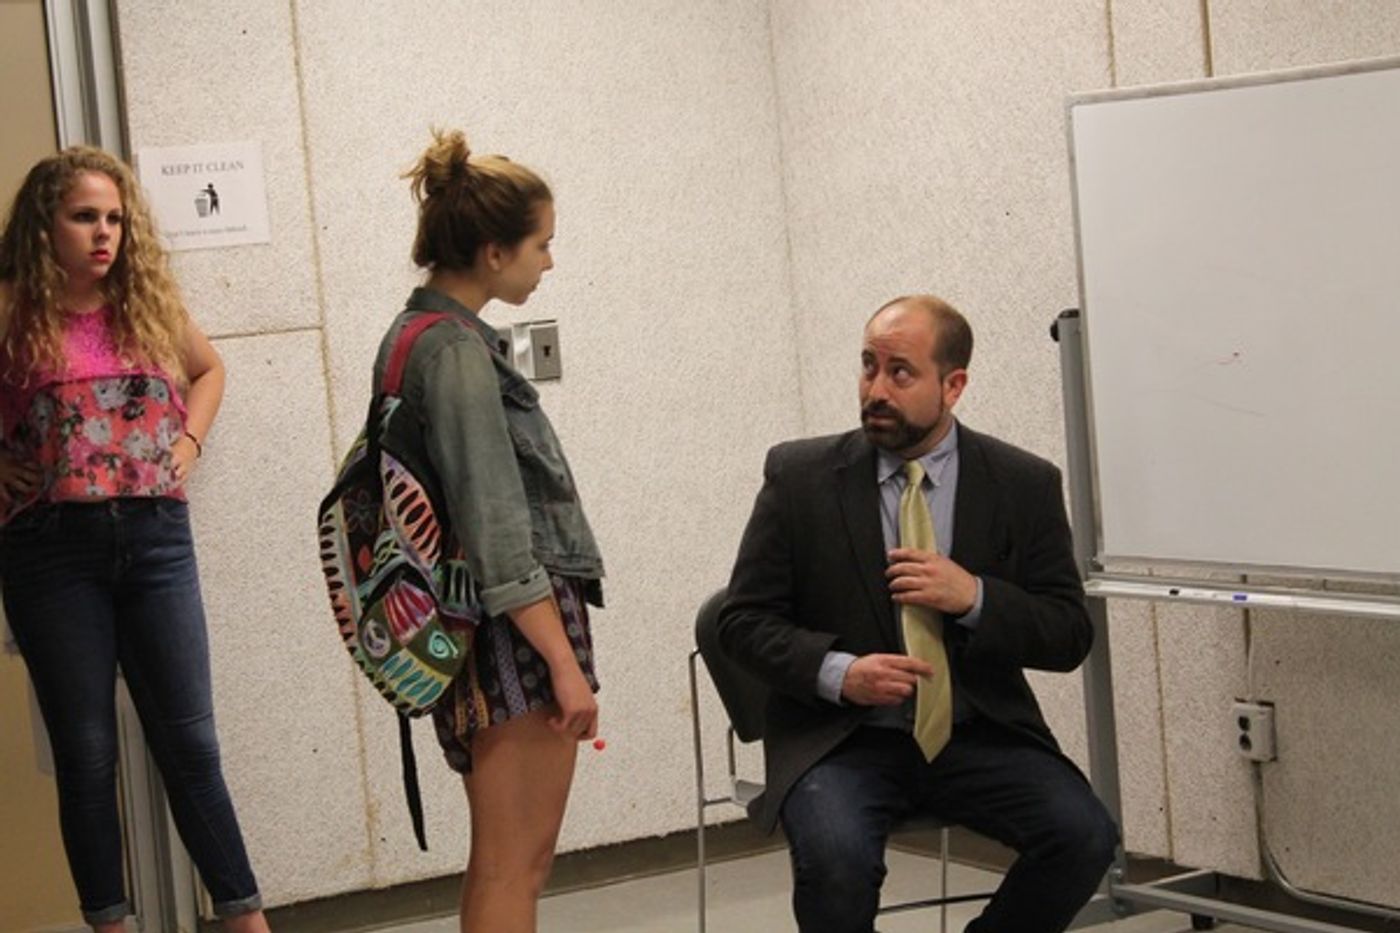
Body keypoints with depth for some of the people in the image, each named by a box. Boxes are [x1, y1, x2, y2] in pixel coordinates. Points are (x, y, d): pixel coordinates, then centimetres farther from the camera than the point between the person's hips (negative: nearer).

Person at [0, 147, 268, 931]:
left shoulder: (150, 302, 6)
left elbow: (209, 370, 25)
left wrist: (188, 446, 10)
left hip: (156, 537, 3)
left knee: (189, 742, 6)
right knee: (86, 754, 6)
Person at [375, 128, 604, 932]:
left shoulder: (419, 336, 13)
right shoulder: (457, 351, -16)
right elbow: (497, 533, -20)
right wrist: (564, 663, -19)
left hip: (484, 633, 10)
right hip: (517, 630, -10)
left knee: (508, 862, 16)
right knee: (515, 864, -6)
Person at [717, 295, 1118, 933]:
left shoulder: (1025, 485, 2)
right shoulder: (799, 476, 0)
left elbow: (1070, 635, 3)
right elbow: (744, 620, 2)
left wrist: (974, 597, -16)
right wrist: (837, 673, -17)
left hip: (979, 733, 2)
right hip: (842, 736, -2)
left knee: (1085, 836, -23)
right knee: (835, 858, -32)